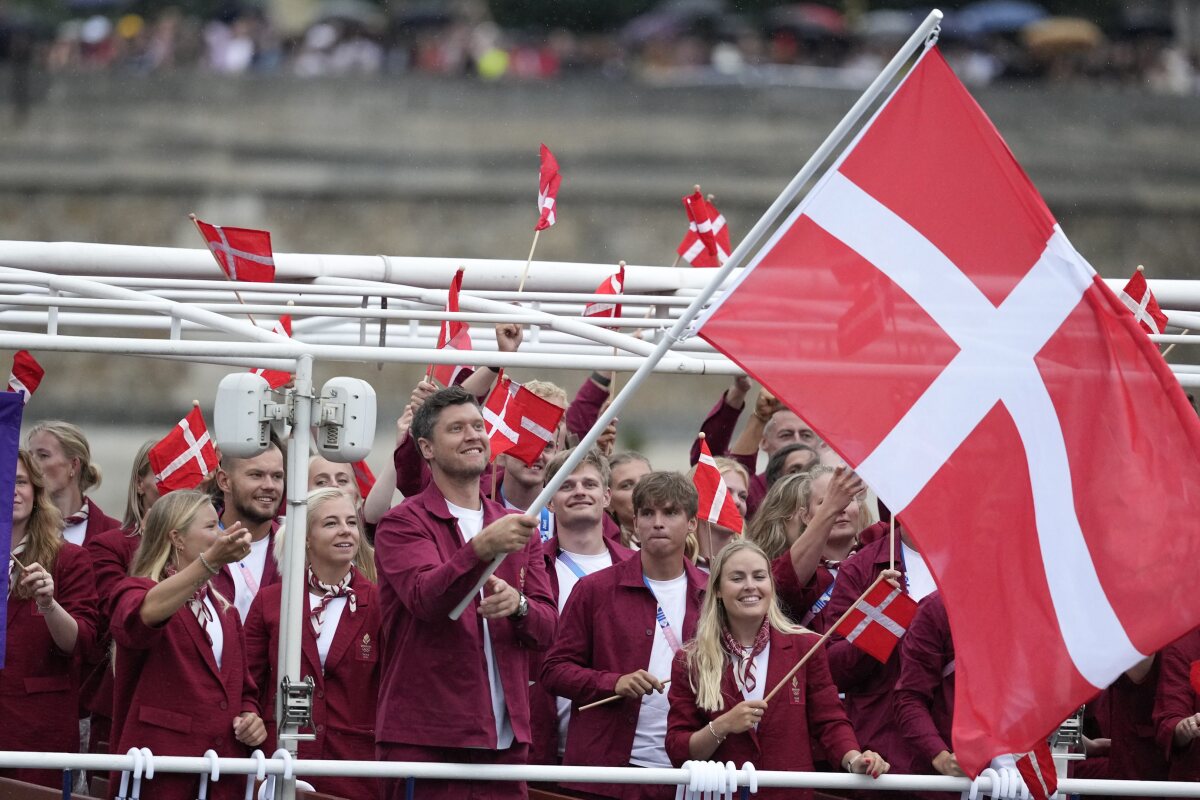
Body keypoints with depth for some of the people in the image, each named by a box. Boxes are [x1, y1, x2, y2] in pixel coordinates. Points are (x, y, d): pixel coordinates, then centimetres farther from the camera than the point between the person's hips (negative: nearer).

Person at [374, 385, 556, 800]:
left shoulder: (517, 528, 18)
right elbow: (425, 597, -19)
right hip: (424, 737, -5)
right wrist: (483, 548, -36)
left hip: (504, 739, 5)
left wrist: (517, 605, -14)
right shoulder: (402, 524, 0)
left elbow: (548, 627, 10)